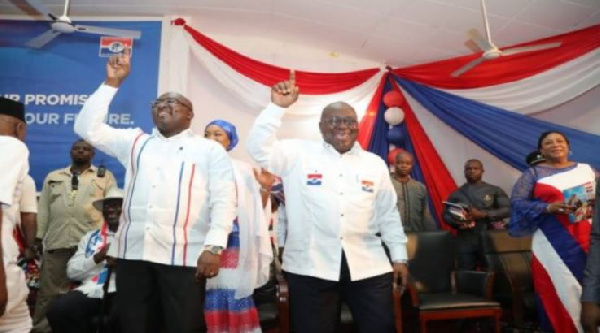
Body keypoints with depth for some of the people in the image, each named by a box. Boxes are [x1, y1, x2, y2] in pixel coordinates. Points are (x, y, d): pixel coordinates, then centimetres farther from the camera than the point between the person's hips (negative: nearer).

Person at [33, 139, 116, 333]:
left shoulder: (105, 177, 10)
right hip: (56, 243, 2)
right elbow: (43, 209, 16)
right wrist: (37, 238, 8)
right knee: (49, 292, 6)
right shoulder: (53, 177, 19)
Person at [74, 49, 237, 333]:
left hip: (183, 256, -4)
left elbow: (223, 200, -4)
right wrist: (112, 82, 7)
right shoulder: (135, 141, 18)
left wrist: (214, 247, -15)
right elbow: (87, 127, 11)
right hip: (132, 252, 4)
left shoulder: (210, 150, 4)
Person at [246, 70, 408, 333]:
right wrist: (278, 106, -17)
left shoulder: (374, 163, 10)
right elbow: (258, 148, -10)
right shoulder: (298, 154, 1)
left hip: (368, 266, 3)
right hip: (310, 267, -2)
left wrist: (399, 257, 11)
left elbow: (388, 214, 13)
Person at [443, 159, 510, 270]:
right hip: (465, 241, 1)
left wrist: (483, 214, -15)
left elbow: (507, 209, -2)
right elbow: (446, 214, 10)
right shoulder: (457, 194, 9)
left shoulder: (494, 191, 8)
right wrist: (457, 222, -12)